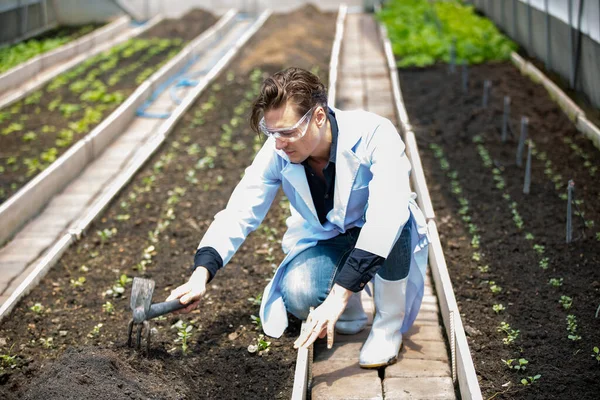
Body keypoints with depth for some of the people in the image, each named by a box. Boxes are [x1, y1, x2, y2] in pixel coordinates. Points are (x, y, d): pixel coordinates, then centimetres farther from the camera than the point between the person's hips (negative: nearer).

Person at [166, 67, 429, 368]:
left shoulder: (374, 135, -31)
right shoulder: (277, 152, -18)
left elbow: (386, 216, -42)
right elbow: (240, 213, -16)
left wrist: (339, 295, -49)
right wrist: (201, 274, -32)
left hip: (376, 243, -2)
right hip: (324, 242, 2)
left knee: (392, 223, -38)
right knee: (299, 294, -30)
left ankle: (390, 323, -12)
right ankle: (350, 315, 7)